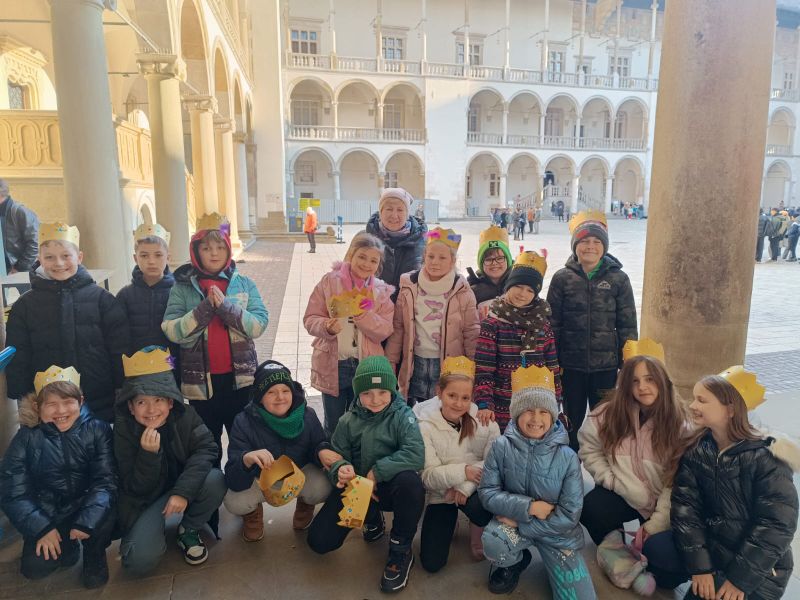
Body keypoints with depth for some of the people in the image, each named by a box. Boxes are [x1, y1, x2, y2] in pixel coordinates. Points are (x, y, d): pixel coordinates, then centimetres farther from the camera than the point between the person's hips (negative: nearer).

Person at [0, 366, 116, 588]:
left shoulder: (97, 430, -13)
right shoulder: (27, 437, -9)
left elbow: (106, 480, -18)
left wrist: (86, 522, -29)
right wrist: (41, 529, -17)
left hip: (86, 507, -1)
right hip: (47, 514, 1)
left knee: (106, 507, -31)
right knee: (34, 568, -15)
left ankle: (95, 556, -2)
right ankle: (66, 545, 18)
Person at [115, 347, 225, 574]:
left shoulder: (185, 415, -16)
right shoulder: (124, 430, -19)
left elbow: (206, 448, -24)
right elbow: (137, 489, -17)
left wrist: (183, 491, -36)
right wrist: (148, 453, -36)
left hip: (183, 488, 2)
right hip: (144, 500, -1)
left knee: (215, 479, -30)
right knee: (140, 560, -24)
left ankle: (189, 531, -1)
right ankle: (155, 533, 14)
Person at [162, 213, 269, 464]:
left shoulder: (244, 284, 2)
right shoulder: (183, 287, 0)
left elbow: (258, 324, -8)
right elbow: (172, 331, -10)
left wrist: (225, 305, -19)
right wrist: (205, 307, -20)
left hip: (240, 377, 0)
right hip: (201, 380, 0)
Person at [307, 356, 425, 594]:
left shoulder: (402, 416, -13)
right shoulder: (348, 421, -2)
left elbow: (416, 455, -26)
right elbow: (336, 455, -1)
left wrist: (376, 472, -26)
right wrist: (340, 469, -26)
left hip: (389, 487, -3)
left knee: (410, 481, -38)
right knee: (319, 540, -8)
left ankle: (401, 551, -11)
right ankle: (372, 518, 23)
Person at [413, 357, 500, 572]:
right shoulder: (425, 426, -15)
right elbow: (428, 476, -17)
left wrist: (467, 486, -26)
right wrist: (463, 471, -30)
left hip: (476, 490, 0)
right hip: (441, 496, 0)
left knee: (478, 507, -36)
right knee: (432, 563, -6)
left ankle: (479, 534, 2)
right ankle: (451, 520, 24)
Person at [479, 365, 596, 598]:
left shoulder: (567, 457, -14)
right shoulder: (501, 446, -13)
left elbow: (569, 515, -14)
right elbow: (487, 492, -11)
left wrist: (521, 524, -17)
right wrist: (528, 507, -22)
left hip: (556, 532, 0)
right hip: (513, 520, 0)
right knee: (494, 544, -33)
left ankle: (551, 560, 23)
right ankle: (516, 561, 5)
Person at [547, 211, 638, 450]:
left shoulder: (618, 279, -1)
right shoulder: (562, 278, -1)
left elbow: (627, 324, 2)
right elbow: (552, 322, 0)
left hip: (605, 364, 0)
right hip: (571, 363, 0)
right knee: (572, 419, 13)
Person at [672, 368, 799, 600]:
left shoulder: (767, 458, -17)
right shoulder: (696, 452, -2)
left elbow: (777, 525, -18)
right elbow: (685, 506, -9)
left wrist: (739, 578, -18)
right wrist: (700, 566, -18)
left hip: (759, 567, -5)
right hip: (713, 551, 5)